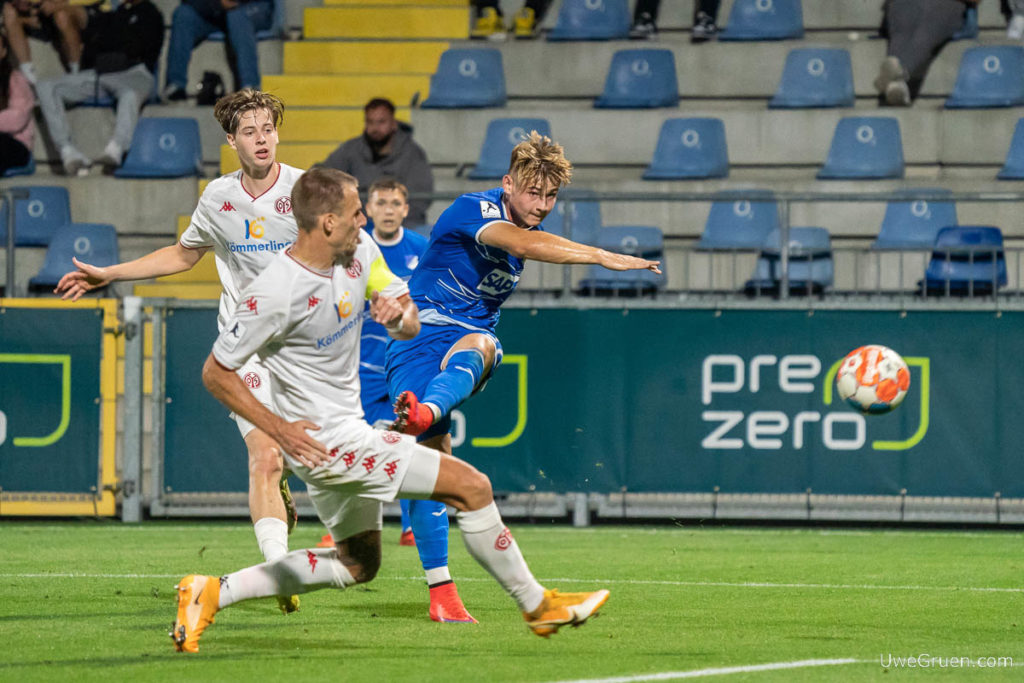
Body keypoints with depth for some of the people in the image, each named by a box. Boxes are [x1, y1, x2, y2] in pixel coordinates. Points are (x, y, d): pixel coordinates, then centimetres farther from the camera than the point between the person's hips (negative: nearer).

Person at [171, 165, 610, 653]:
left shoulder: (359, 250, -2)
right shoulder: (273, 294, -24)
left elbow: (410, 328, 7)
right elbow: (216, 372, -15)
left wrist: (399, 313, -18)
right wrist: (278, 428, -22)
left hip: (349, 426, 9)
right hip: (324, 440, -9)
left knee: (358, 564, 20)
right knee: (472, 487, -9)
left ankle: (211, 593, 17)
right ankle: (537, 606, 6)